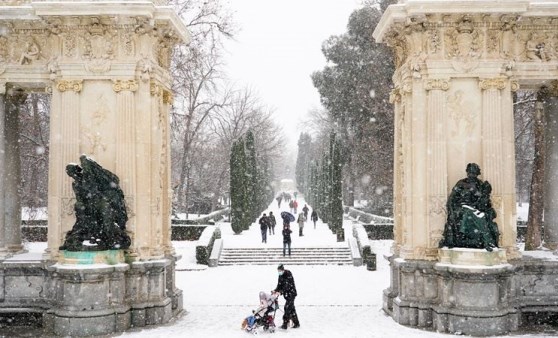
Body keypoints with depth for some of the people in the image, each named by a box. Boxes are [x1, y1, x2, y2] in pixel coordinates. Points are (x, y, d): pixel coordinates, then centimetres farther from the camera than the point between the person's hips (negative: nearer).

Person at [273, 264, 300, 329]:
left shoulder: (288, 274, -17)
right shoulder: (280, 276, 9)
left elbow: (287, 285, -25)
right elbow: (279, 285, 10)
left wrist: (281, 292, -32)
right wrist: (275, 290, -8)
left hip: (291, 293, -9)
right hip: (286, 294, 9)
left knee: (287, 308, -13)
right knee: (291, 308, 12)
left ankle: (285, 324, -12)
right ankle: (296, 323, 21)